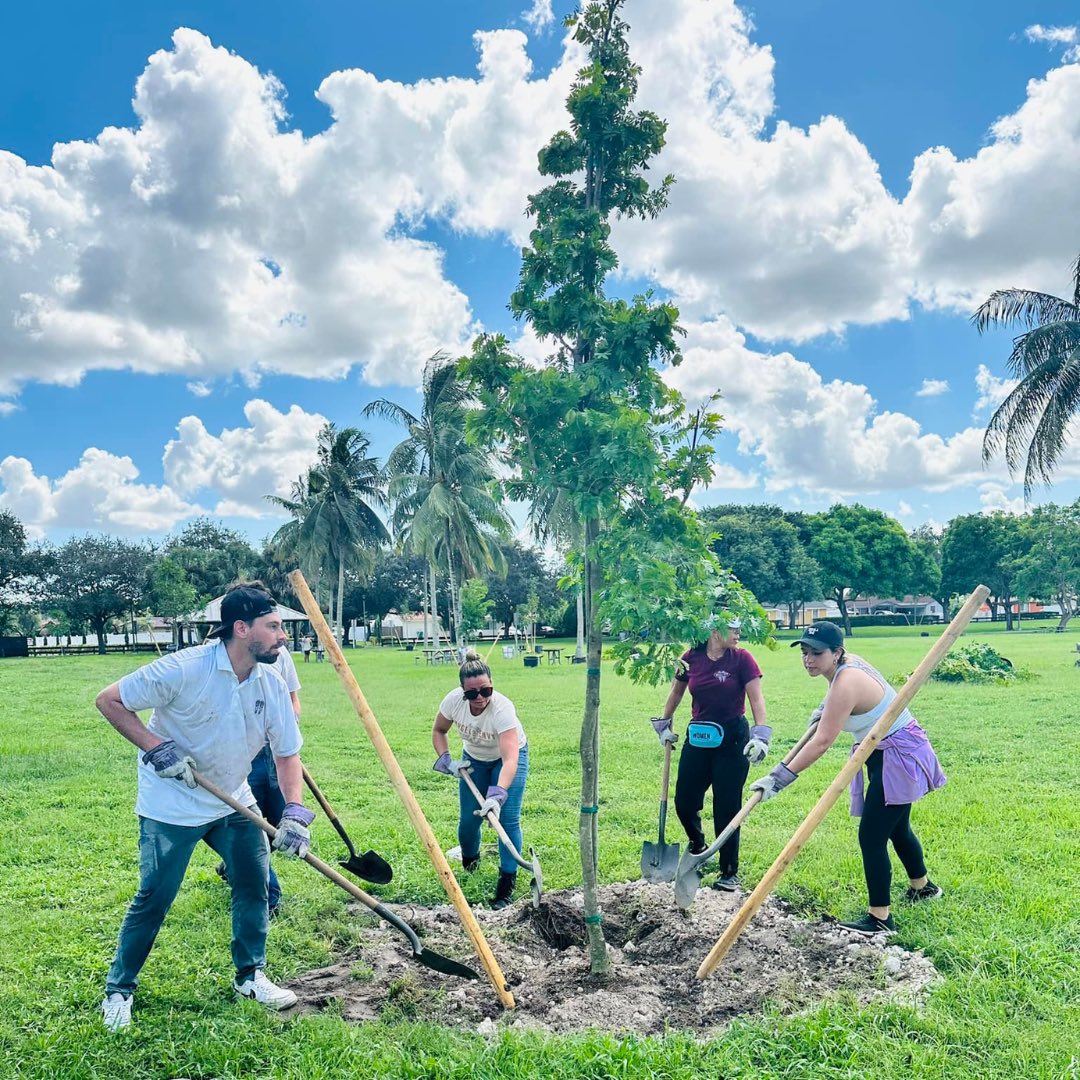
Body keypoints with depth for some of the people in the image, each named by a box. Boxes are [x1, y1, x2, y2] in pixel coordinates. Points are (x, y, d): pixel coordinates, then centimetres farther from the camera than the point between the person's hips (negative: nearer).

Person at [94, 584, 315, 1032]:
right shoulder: (184, 669, -26)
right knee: (154, 897, -1)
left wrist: (295, 812, -16)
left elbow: (287, 753, -3)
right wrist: (156, 747, -25)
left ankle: (250, 974, 24)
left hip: (234, 803, 5)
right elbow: (109, 700, -16)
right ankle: (119, 989, 23)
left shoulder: (271, 684, -9)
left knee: (254, 881, 3)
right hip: (171, 806, -5)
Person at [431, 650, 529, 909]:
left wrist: (498, 795, -59)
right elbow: (438, 731, -4)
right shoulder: (453, 700, -26)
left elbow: (510, 759, -47)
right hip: (474, 759, 3)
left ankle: (507, 881, -1)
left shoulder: (502, 708, -39)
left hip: (508, 757, -3)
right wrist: (446, 760, -18)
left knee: (508, 819, -16)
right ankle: (469, 860, 32)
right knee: (468, 819, 0)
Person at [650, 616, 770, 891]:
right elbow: (676, 692, 13)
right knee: (684, 802, 6)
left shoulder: (742, 659, -9)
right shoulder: (691, 658, -2)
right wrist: (665, 725, 17)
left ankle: (730, 872, 17)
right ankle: (697, 847, 37)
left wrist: (760, 735, -25)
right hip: (698, 738, 3)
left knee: (727, 807, 1)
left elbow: (757, 698, -13)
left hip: (732, 739, -3)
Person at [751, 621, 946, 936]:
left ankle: (880, 919, 1)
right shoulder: (849, 662, -3)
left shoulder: (846, 684, -30)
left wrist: (779, 778, -34)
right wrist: (825, 707, 16)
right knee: (896, 828, 26)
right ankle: (922, 886, 48)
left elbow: (822, 742, -34)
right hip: (886, 754, 10)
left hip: (899, 757, -10)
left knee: (871, 836, -8)